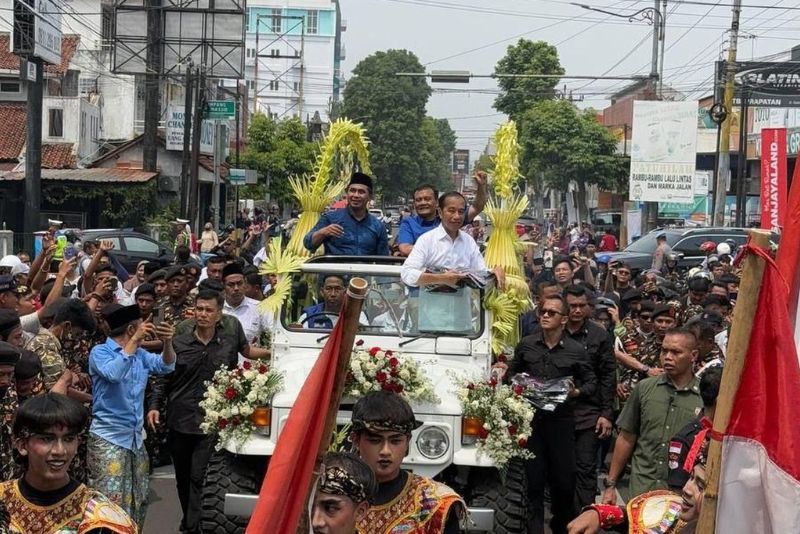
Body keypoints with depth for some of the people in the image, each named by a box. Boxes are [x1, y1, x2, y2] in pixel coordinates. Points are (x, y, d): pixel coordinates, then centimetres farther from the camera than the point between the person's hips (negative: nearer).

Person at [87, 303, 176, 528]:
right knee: (112, 504, -11)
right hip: (109, 438, -7)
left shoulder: (140, 354, 11)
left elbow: (166, 366, -1)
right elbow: (113, 373, -28)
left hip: (136, 437, 7)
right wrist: (134, 341, -28)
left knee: (138, 502, 15)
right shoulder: (100, 352, -9)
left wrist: (167, 342, -20)